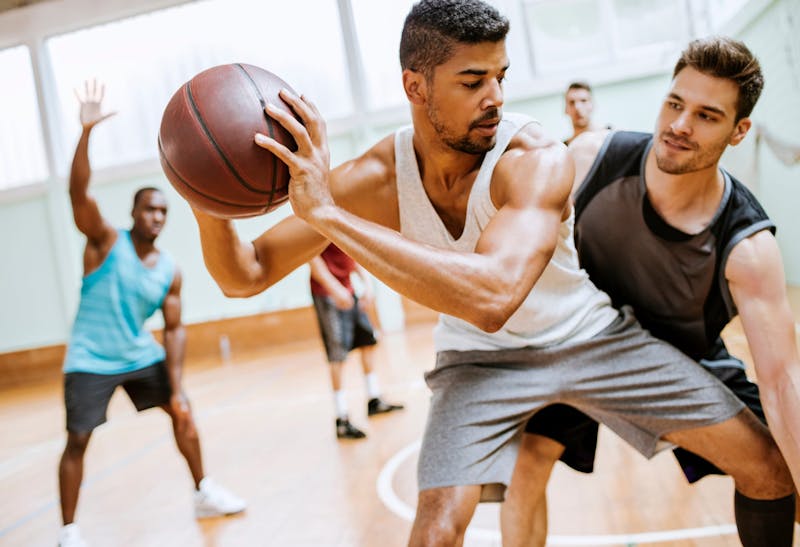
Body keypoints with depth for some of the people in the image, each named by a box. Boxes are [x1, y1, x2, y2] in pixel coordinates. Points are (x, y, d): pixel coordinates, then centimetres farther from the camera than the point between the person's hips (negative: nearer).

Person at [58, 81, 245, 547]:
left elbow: (175, 328, 2)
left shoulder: (170, 271, -2)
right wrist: (87, 132, -39)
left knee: (183, 413, 7)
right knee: (78, 441, -4)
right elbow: (79, 192, -27)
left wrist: (176, 386, -5)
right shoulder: (106, 242, -12)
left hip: (141, 355, 5)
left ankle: (205, 494, 24)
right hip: (91, 360, -5)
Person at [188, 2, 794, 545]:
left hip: (591, 336, 0)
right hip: (483, 357, 1)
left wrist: (327, 212, -50)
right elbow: (246, 277, -16)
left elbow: (493, 297, -48)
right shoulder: (376, 177, -20)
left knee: (771, 469, 0)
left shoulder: (535, 158, -29)